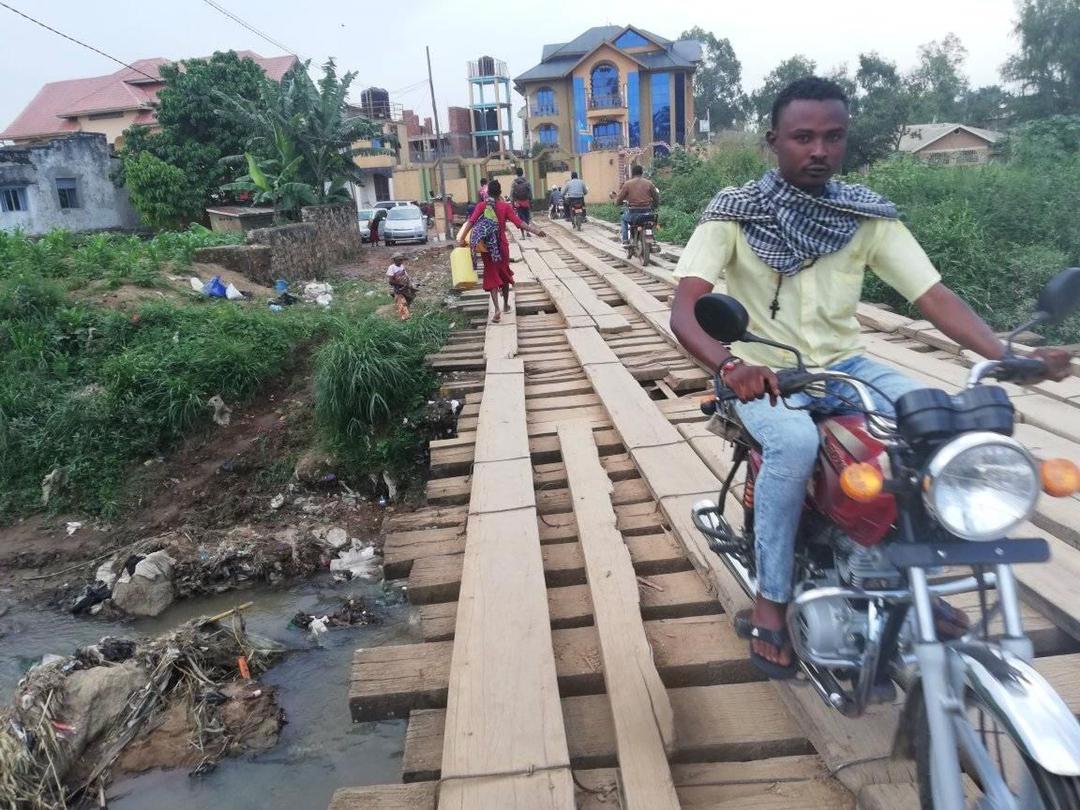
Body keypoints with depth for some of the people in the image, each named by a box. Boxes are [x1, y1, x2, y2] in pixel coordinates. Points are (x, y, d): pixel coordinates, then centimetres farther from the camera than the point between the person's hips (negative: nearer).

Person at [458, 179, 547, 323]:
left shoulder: (482, 206, -3)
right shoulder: (505, 206, -4)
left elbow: (471, 222, -13)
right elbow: (520, 223, -12)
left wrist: (462, 239, -11)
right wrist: (536, 231, -11)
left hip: (487, 247, -1)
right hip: (502, 246, 1)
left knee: (492, 276, 1)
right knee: (504, 274, 19)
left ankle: (497, 309, -15)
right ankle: (506, 305, 32)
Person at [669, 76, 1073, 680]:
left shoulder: (870, 216, 0)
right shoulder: (733, 214, -11)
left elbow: (934, 295, -5)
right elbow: (685, 309, -22)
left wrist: (1007, 355, -21)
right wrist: (730, 364, -43)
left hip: (844, 366, 4)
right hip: (763, 373, -4)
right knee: (795, 443, -35)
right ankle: (770, 602, -14)